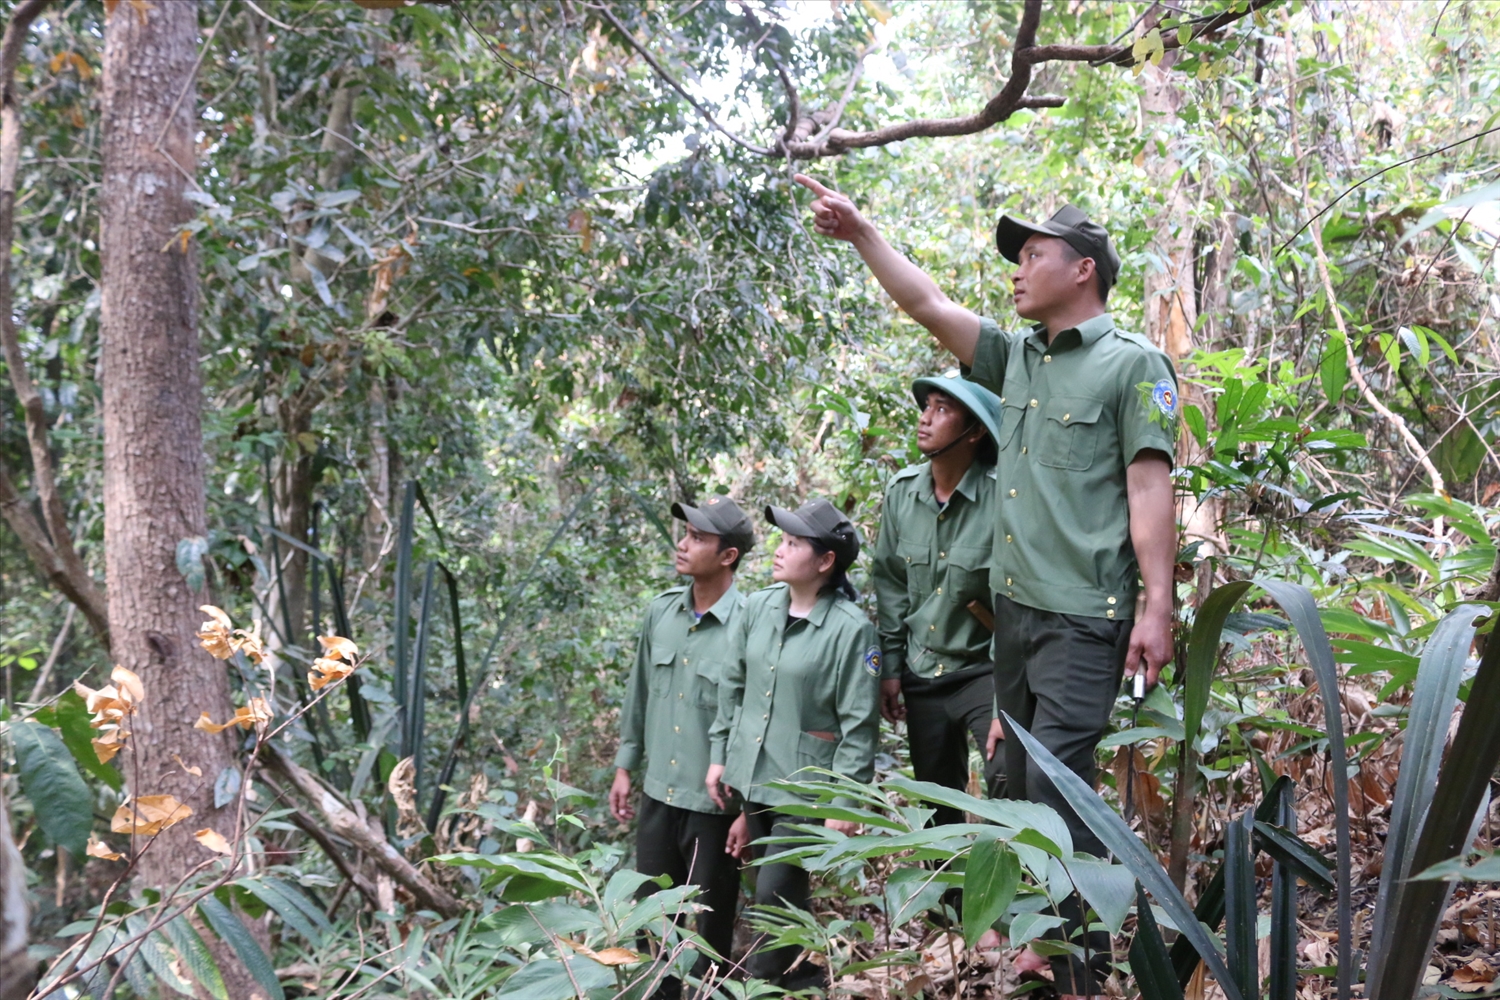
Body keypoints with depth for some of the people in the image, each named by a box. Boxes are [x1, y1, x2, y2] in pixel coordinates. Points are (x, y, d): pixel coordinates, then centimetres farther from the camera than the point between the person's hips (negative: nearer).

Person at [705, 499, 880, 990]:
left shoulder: (851, 629, -15)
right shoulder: (758, 607, 2)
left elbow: (859, 725, -14)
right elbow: (734, 685, 13)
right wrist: (719, 754, 12)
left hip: (805, 788, -6)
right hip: (753, 778, 6)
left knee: (776, 896, -4)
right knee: (783, 895, 16)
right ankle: (800, 979, 32)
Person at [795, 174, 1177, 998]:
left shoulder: (1133, 365, -4)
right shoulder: (1017, 359, 15)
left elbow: (1150, 489, -10)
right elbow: (928, 306, 17)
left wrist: (1157, 607, -16)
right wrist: (861, 233, 11)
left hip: (1083, 614, -7)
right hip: (1013, 607, 8)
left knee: (1058, 788, -11)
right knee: (1021, 785, 12)